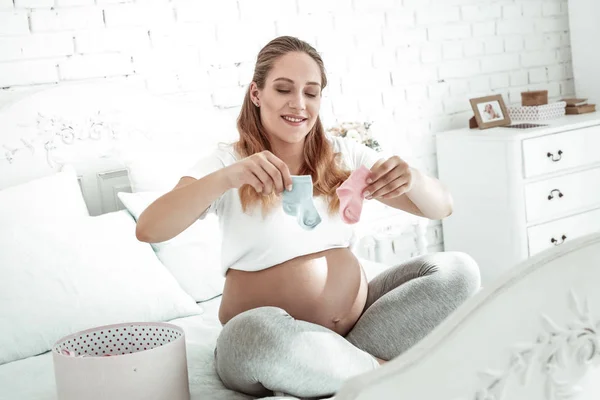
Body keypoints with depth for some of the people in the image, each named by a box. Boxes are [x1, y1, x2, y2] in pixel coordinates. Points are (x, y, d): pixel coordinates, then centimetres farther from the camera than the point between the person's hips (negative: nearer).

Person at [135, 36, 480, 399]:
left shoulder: (344, 155, 9)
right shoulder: (229, 162, -1)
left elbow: (442, 208, 5)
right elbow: (148, 230, -17)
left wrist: (413, 179, -20)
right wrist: (226, 178, -34)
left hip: (360, 318, 4)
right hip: (270, 341, -4)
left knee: (457, 270, -12)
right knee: (258, 331, -38)